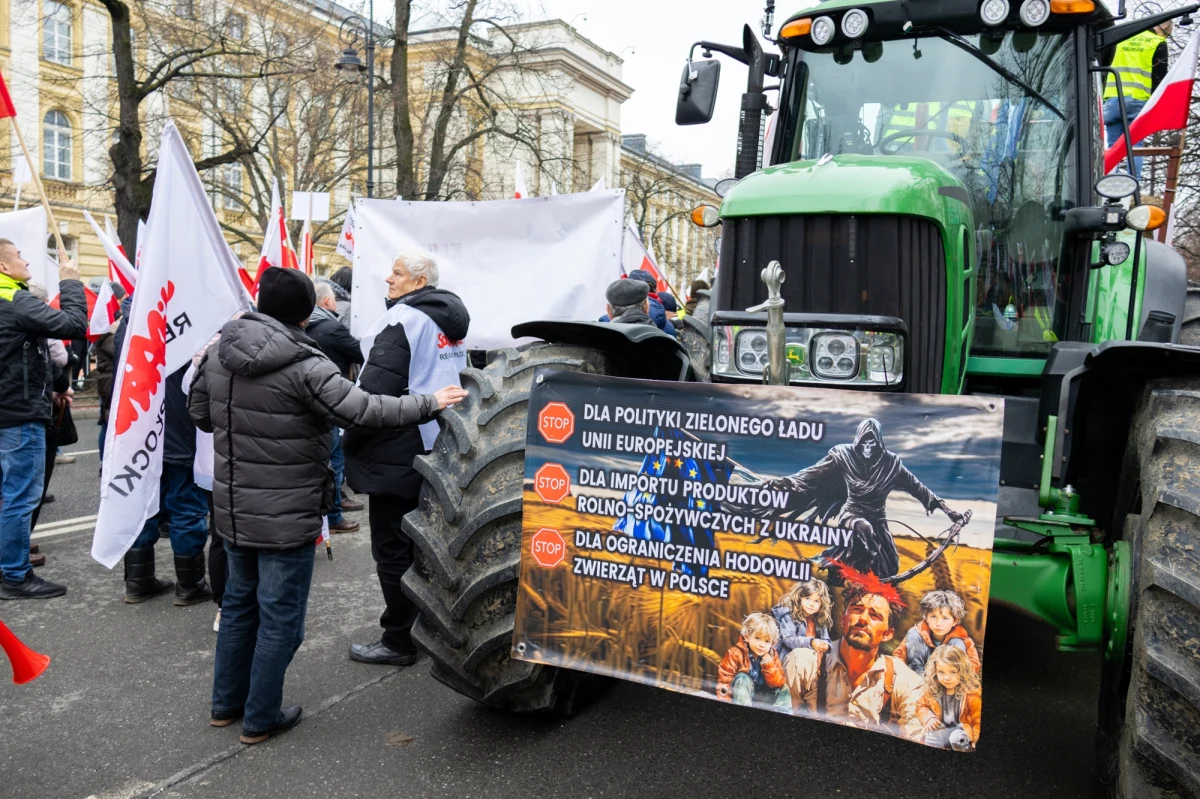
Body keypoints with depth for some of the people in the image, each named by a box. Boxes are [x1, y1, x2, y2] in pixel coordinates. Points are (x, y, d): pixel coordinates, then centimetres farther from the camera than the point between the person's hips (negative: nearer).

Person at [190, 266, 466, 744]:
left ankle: (226, 704, 36)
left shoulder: (218, 353, 0)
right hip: (287, 516, -7)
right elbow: (365, 411, -23)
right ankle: (261, 719, 20)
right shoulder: (304, 365, -22)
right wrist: (431, 403, -14)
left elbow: (200, 413, 12)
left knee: (239, 602, 23)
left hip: (232, 507, 7)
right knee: (280, 616, 7)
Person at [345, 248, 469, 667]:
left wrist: (351, 444, -12)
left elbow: (376, 390, -22)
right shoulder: (452, 320, 12)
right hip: (440, 450, 9)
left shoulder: (402, 319, -16)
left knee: (392, 548, 1)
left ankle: (399, 640, 9)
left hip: (398, 454, -9)